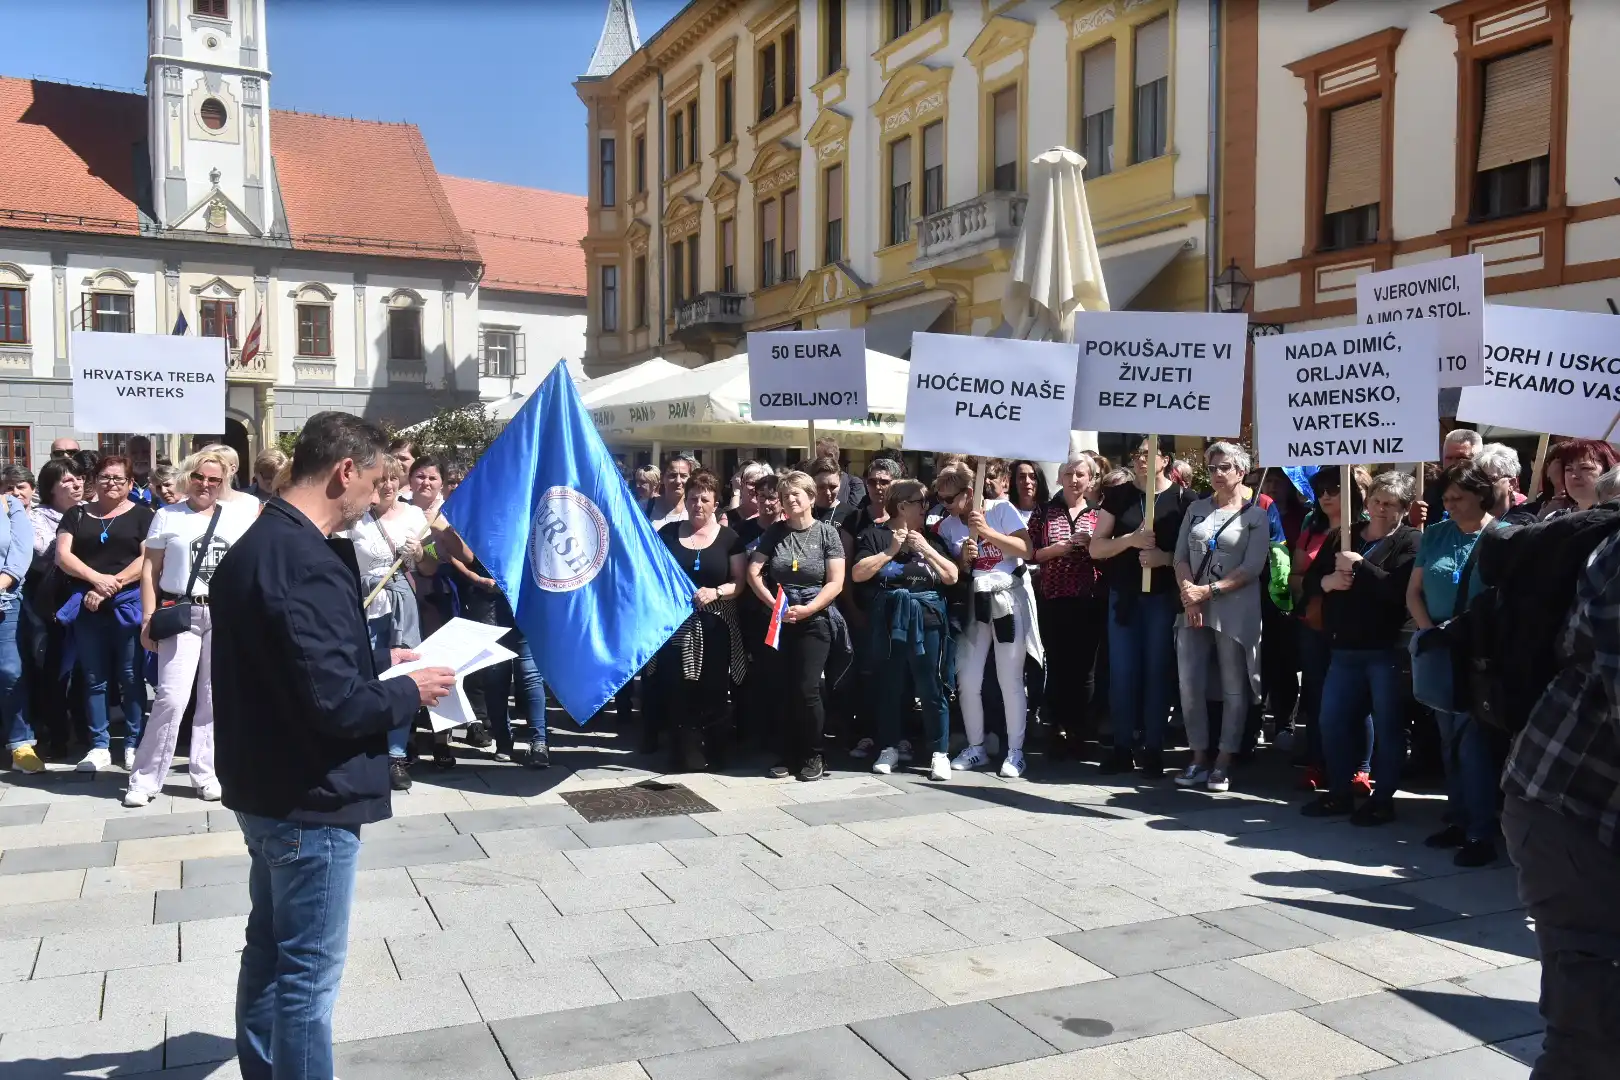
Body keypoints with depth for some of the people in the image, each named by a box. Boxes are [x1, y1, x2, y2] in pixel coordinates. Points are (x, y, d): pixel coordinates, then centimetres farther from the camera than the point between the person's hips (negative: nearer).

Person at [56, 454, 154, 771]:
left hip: (129, 603, -3)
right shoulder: (76, 515, 14)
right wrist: (96, 578, -12)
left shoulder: (142, 514, 6)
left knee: (130, 677, 0)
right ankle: (100, 747, 12)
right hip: (87, 606, 3)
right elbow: (62, 555, 4)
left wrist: (113, 585, -13)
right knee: (94, 679, 6)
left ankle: (133, 745, 8)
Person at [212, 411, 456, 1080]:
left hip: (267, 789, 10)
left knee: (270, 951, 23)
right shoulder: (306, 562, -26)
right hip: (309, 800, -10)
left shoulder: (259, 543, 7)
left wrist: (379, 659, 14)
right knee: (309, 975, 4)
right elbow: (334, 704, -29)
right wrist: (408, 692, -13)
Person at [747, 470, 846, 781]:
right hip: (778, 620, 3)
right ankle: (788, 754, 16)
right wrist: (773, 604, -11)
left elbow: (835, 583, -6)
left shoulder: (826, 533, -1)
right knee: (783, 689, 3)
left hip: (814, 619, -3)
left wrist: (806, 610, -16)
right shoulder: (774, 532, 7)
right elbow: (753, 573, 3)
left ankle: (813, 755, 8)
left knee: (807, 689, -8)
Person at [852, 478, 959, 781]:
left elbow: (952, 577, 3)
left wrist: (926, 549, -7)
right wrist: (891, 551, -12)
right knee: (890, 687, 7)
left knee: (932, 688, -1)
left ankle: (940, 753, 5)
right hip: (888, 620, -1)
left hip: (927, 619, 1)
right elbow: (857, 574, -7)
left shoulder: (931, 538, 10)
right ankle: (890, 748, 20)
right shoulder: (874, 535, 3)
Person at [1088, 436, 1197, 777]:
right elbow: (1095, 548, 2)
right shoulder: (1117, 496, 5)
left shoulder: (1183, 499, -1)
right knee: (1121, 671, 4)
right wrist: (1130, 539, -15)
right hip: (1123, 595, 2)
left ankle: (1153, 750, 11)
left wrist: (1166, 558, -20)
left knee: (1156, 670, 3)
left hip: (1163, 596, -2)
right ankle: (1123, 748, 14)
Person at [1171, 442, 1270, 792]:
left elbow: (1252, 567, -7)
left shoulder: (1255, 515, 1)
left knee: (1234, 689, 2)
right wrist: (1189, 592, -8)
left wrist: (1209, 590, -14)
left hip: (1235, 611, -4)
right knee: (1190, 685, 0)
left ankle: (1223, 762, 11)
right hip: (1193, 609, 4)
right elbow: (1180, 556, 9)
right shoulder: (1196, 509, 14)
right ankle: (1199, 757, 12)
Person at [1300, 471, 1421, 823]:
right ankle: (1339, 793, 22)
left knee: (1388, 725, 3)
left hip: (1387, 649, -6)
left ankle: (1382, 799, 14)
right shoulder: (1342, 536, 12)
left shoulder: (1410, 542, -5)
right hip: (1344, 648, 6)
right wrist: (1327, 581, -10)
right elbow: (1309, 581, 11)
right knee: (1332, 721, 9)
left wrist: (1359, 566, -17)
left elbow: (1399, 590, -21)